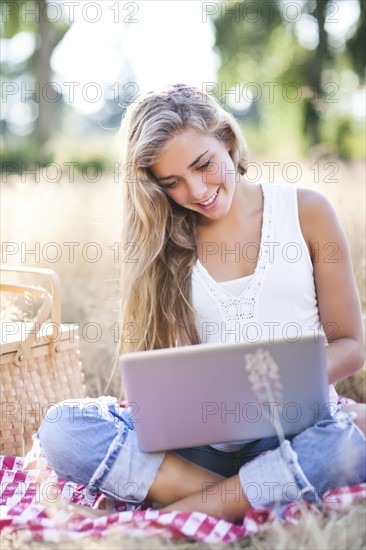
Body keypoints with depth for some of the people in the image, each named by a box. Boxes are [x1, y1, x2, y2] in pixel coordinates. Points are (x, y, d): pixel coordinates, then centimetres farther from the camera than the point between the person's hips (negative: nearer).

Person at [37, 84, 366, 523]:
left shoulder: (306, 211, 5)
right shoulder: (162, 243, 10)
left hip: (298, 430, -1)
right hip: (205, 439, 2)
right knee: (61, 428, -23)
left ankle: (188, 510, -24)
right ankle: (254, 495, -26)